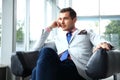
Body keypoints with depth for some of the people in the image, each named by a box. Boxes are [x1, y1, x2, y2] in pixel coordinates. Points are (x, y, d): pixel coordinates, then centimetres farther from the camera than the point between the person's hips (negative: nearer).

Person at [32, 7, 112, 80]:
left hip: (80, 69, -2)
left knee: (46, 52, -32)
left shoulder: (87, 32, 28)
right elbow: (37, 48, 26)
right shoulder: (58, 37, 35)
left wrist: (104, 44, -16)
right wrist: (49, 28, 27)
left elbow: (103, 42, 11)